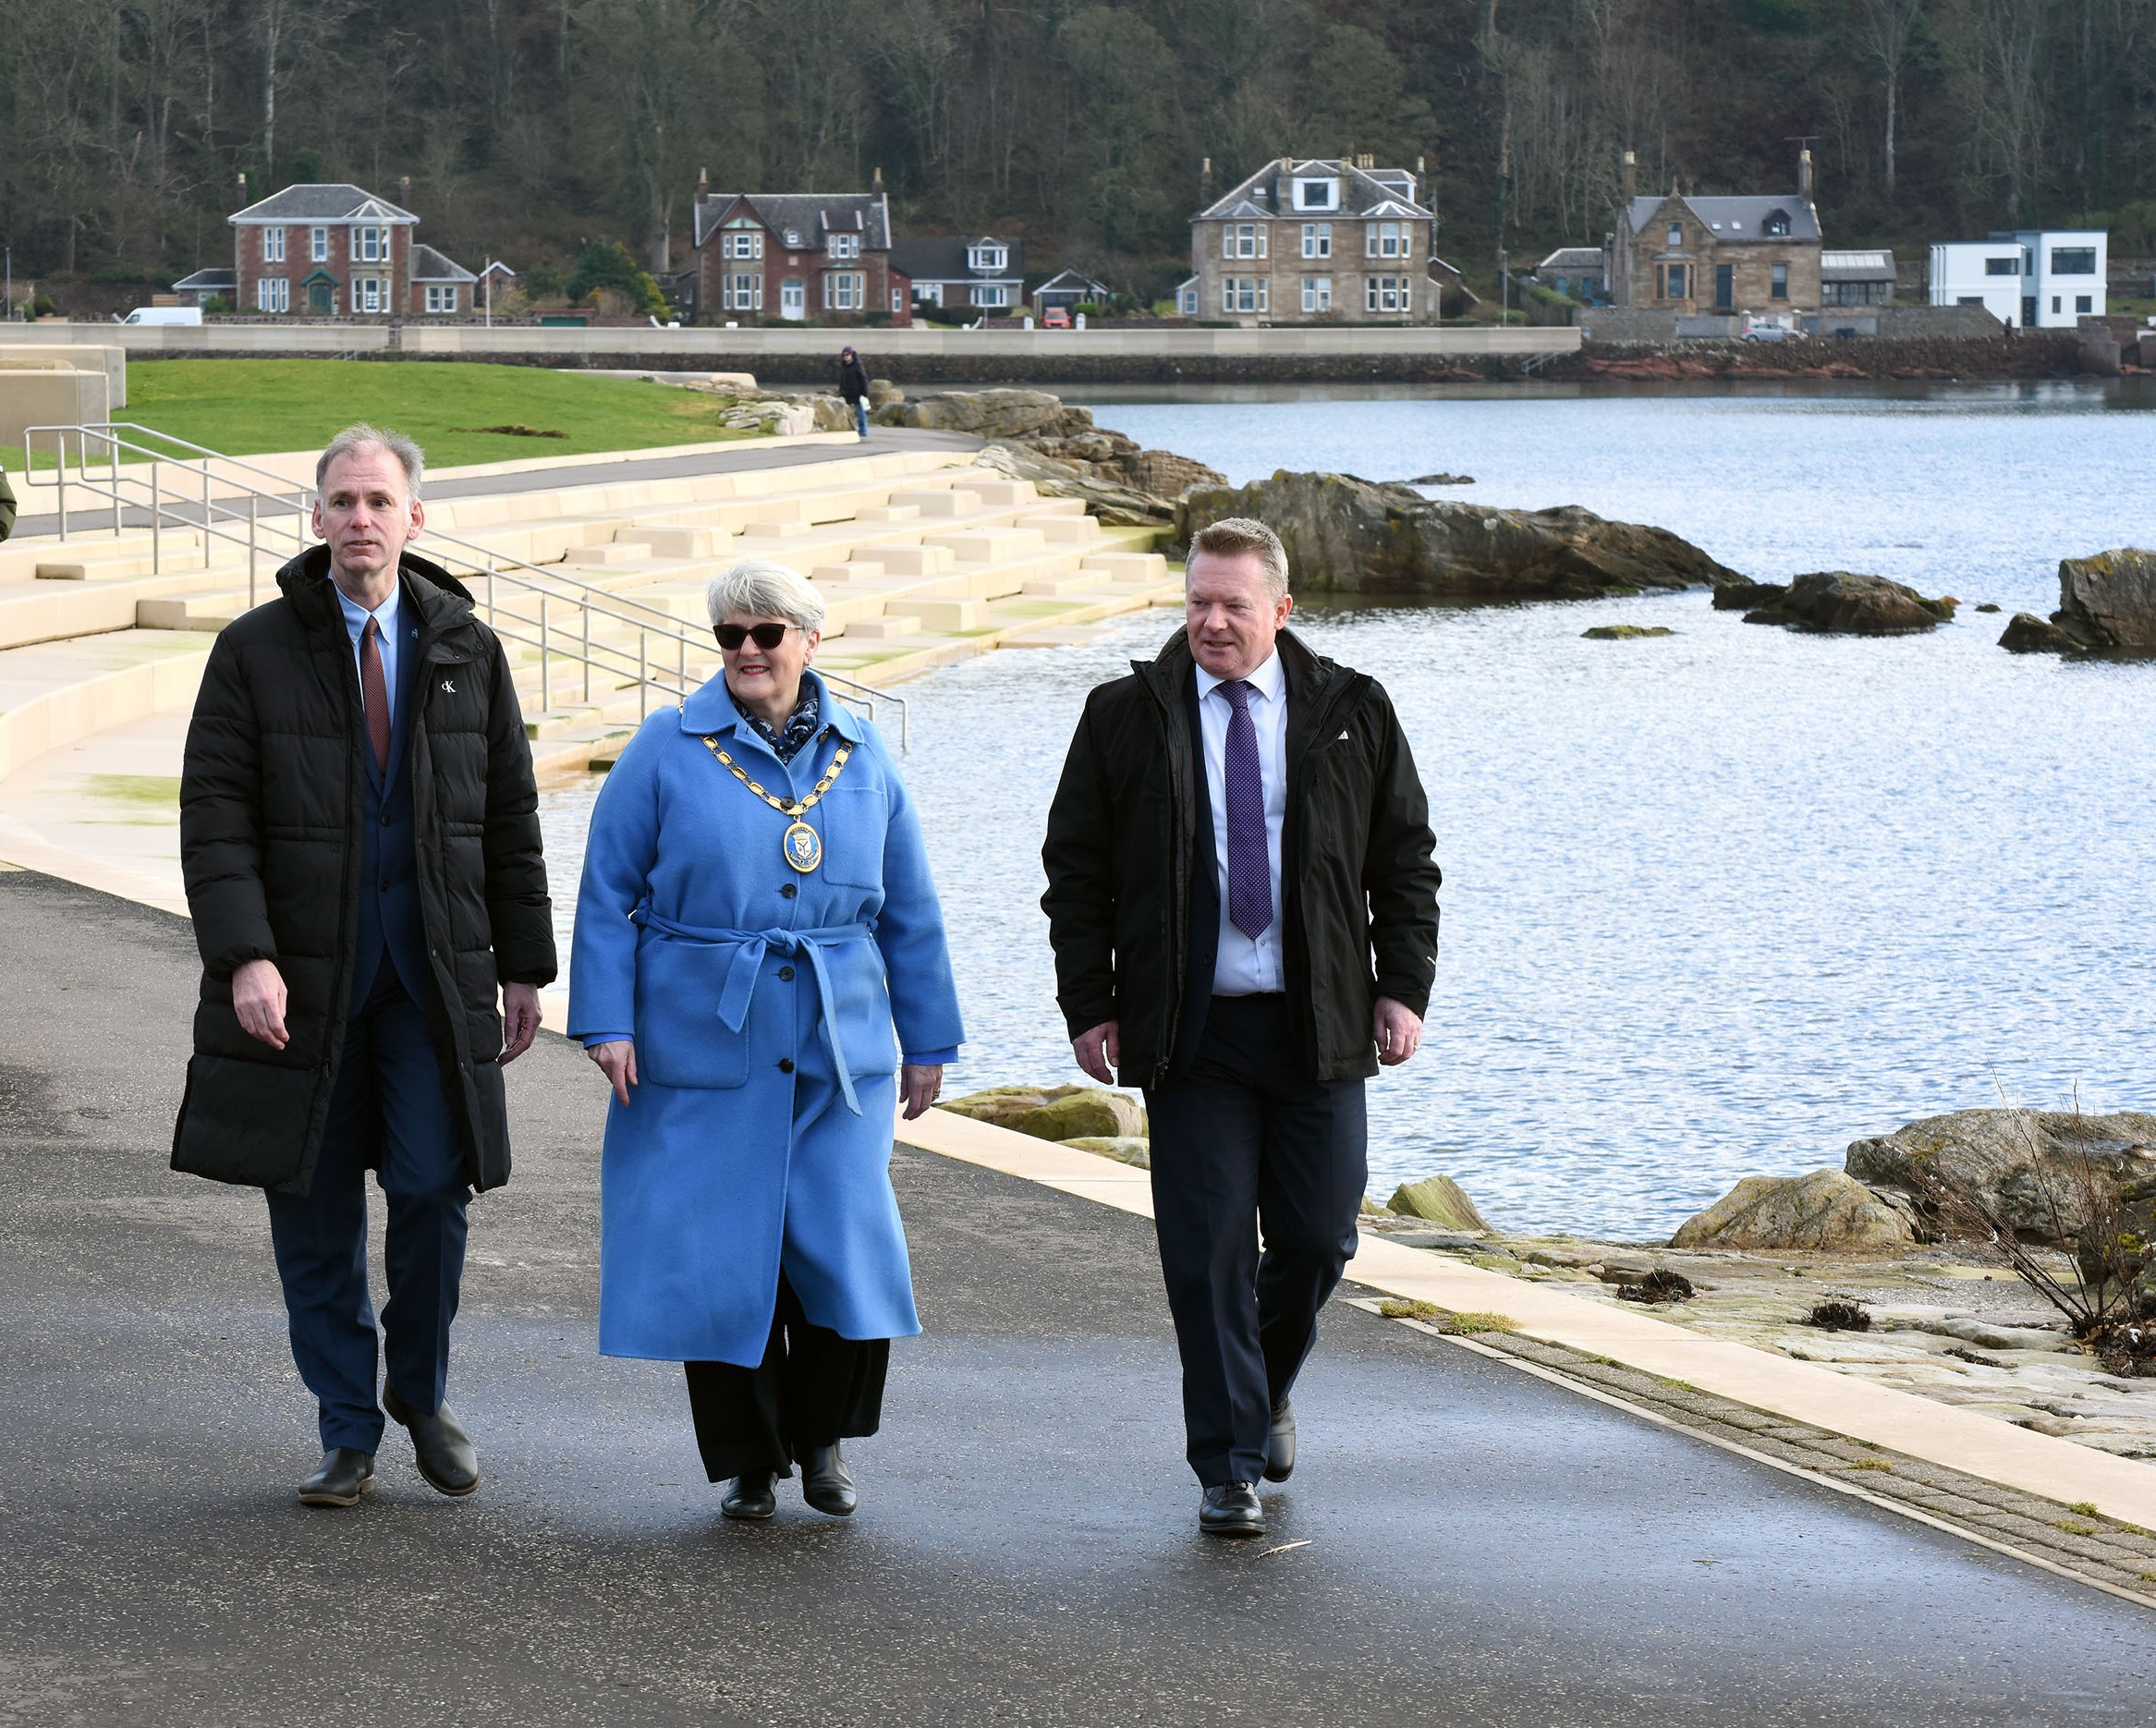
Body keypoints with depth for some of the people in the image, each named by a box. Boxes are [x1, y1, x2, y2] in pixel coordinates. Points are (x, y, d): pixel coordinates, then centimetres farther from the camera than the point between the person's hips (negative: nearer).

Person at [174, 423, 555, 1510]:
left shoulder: (467, 653, 7)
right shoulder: (256, 651, -1)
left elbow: (508, 817, 11)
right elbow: (215, 815, -6)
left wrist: (523, 966, 7)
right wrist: (244, 957, -17)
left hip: (433, 970, 1)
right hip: (304, 974, -1)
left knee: (431, 1187, -7)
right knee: (315, 1211, 2)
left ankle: (420, 1393, 17)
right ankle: (349, 1438, 13)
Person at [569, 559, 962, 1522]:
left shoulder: (862, 760, 8)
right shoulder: (669, 751, 0)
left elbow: (909, 913, 13)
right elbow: (607, 895, 0)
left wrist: (926, 1042, 13)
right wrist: (607, 1024, -8)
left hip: (836, 1053, 2)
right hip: (703, 1051, -2)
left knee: (849, 1252, -6)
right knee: (716, 1258, -1)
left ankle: (823, 1440, 17)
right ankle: (746, 1462, 15)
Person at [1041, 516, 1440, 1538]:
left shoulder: (1352, 714, 6)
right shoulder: (1126, 717, 3)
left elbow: (1405, 858, 11)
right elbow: (1075, 870, 6)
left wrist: (1405, 985, 1)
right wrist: (1089, 1006, -1)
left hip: (1318, 1028, 1)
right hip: (1190, 1029, -1)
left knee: (1318, 1238, 4)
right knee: (1209, 1252, -4)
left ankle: (1268, 1387, 34)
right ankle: (1231, 1469, 3)